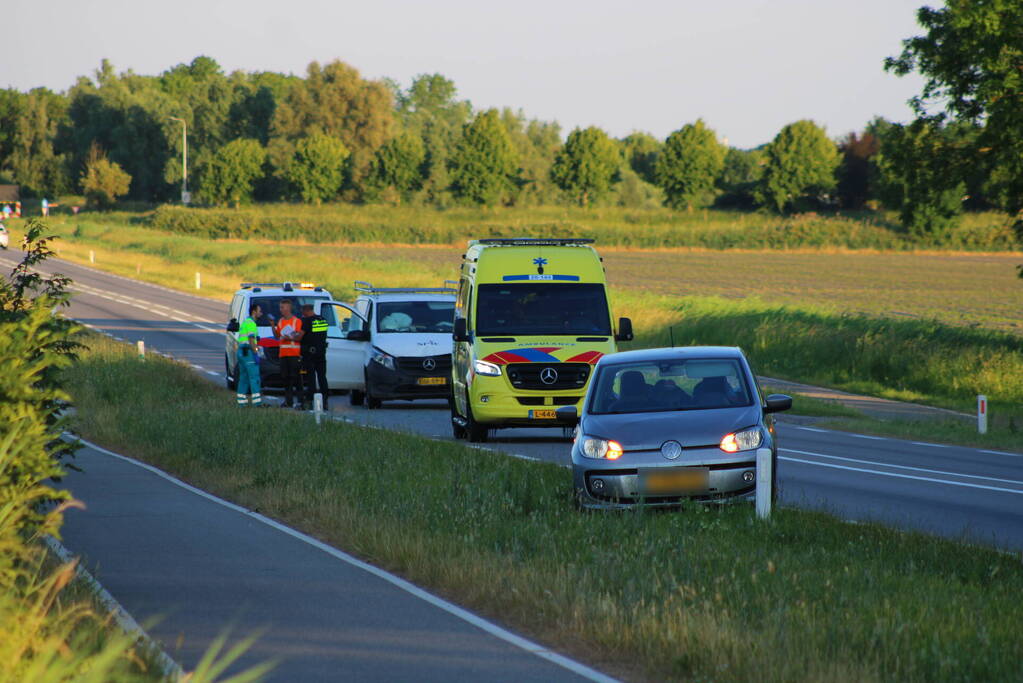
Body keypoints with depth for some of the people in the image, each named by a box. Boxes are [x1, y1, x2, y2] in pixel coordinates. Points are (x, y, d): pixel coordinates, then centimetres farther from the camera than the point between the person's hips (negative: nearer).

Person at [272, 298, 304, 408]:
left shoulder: (297, 321, -3)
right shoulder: (280, 322, 16)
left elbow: (300, 337, -6)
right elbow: (277, 336, 17)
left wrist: (291, 338, -21)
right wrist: (273, 326, 5)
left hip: (294, 353, -6)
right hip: (283, 353, 6)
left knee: (296, 377, -9)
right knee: (285, 377, 6)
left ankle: (299, 401, -9)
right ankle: (288, 401, 11)